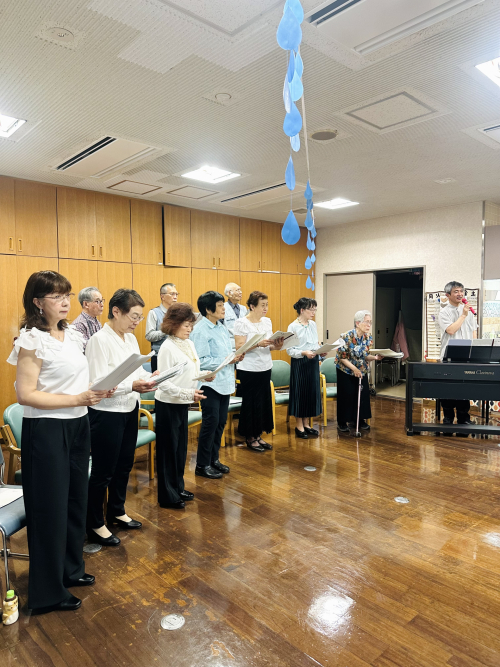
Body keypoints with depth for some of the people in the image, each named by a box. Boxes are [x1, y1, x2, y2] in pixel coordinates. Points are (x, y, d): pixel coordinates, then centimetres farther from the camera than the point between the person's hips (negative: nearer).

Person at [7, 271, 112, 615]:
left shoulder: (73, 335, 7)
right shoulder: (32, 340, -15)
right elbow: (26, 394, -19)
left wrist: (97, 391, -3)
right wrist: (76, 399, -25)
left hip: (77, 426, 7)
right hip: (46, 430, -7)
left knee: (76, 501, 18)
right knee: (51, 508, 5)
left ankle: (71, 569, 39)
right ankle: (48, 592, 24)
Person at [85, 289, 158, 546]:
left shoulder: (131, 338, 6)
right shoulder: (99, 340, -18)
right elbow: (99, 384, -23)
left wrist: (150, 377, -9)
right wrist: (132, 386, -32)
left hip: (130, 410, 8)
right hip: (107, 414, -8)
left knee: (124, 466, 21)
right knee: (103, 472, 6)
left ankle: (117, 512, 40)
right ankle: (95, 525, 24)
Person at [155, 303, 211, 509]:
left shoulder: (190, 344, 5)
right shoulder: (168, 347, -18)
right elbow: (164, 383, -22)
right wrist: (189, 393, -28)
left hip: (182, 404, 8)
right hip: (168, 404, -8)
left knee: (181, 447, 17)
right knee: (168, 448, 5)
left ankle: (178, 487, 33)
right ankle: (167, 496, 18)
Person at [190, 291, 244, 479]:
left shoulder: (221, 328, 12)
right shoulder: (201, 330, -15)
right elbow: (202, 361, -21)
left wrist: (236, 356, -1)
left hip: (224, 382, 8)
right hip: (210, 383, -8)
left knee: (221, 422, 14)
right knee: (210, 423, -1)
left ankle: (213, 459, 29)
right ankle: (202, 465, 14)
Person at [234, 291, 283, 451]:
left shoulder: (267, 321, 8)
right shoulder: (241, 323, -12)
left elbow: (270, 346, 12)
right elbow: (239, 347, -18)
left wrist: (276, 345, -10)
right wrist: (258, 344, -30)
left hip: (265, 368, 6)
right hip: (248, 370, -6)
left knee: (264, 401, 10)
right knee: (250, 403, 3)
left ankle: (258, 435, 25)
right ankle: (250, 438, 19)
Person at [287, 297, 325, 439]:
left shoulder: (313, 324, 8)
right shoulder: (293, 327, -11)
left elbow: (316, 343, 13)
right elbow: (289, 350, -14)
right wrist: (304, 353, -26)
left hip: (313, 362, 7)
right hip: (299, 363, -7)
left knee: (312, 391, 11)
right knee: (300, 392, 2)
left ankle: (305, 424, 24)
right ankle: (299, 427, 15)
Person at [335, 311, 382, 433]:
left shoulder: (368, 338, -5)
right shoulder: (347, 337, -22)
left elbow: (366, 356, 4)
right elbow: (341, 357, -18)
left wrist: (375, 357, -17)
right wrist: (354, 369, -24)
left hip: (362, 371, 5)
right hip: (346, 371, -5)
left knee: (362, 394, 4)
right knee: (346, 395, 0)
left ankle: (359, 420, 20)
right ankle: (342, 422, 14)